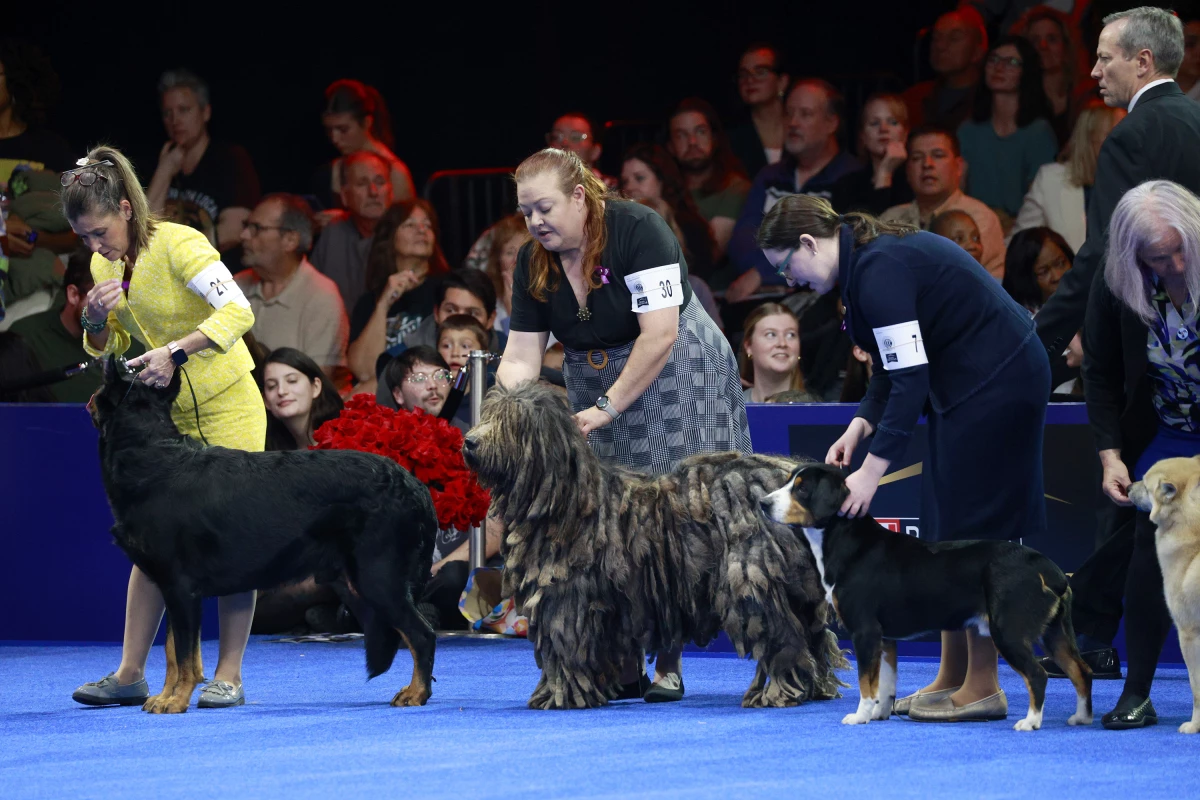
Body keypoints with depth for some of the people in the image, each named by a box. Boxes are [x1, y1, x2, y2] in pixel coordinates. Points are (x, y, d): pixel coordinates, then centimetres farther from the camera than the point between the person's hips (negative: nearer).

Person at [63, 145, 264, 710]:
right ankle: (130, 674, 4)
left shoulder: (178, 245, -21)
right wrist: (95, 320, -10)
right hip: (164, 415, 7)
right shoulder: (103, 264, 2)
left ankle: (229, 675, -1)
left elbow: (238, 312, -32)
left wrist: (174, 352, -41)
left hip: (226, 409, -7)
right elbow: (107, 350, 13)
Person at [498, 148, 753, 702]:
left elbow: (659, 333, -23)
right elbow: (521, 356, -2)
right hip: (596, 392, 6)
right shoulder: (533, 263, -1)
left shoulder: (638, 231, -20)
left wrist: (608, 408, -23)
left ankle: (668, 663, -8)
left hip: (673, 380, -6)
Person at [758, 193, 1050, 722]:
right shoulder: (866, 260, 9)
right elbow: (893, 369, 15)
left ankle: (981, 690, -3)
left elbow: (910, 380, -25)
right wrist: (858, 429, 1)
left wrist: (873, 470, -25)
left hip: (996, 387, -10)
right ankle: (952, 680, 16)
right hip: (971, 385, 10)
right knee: (946, 532, 12)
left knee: (970, 531, -7)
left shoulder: (878, 270, -22)